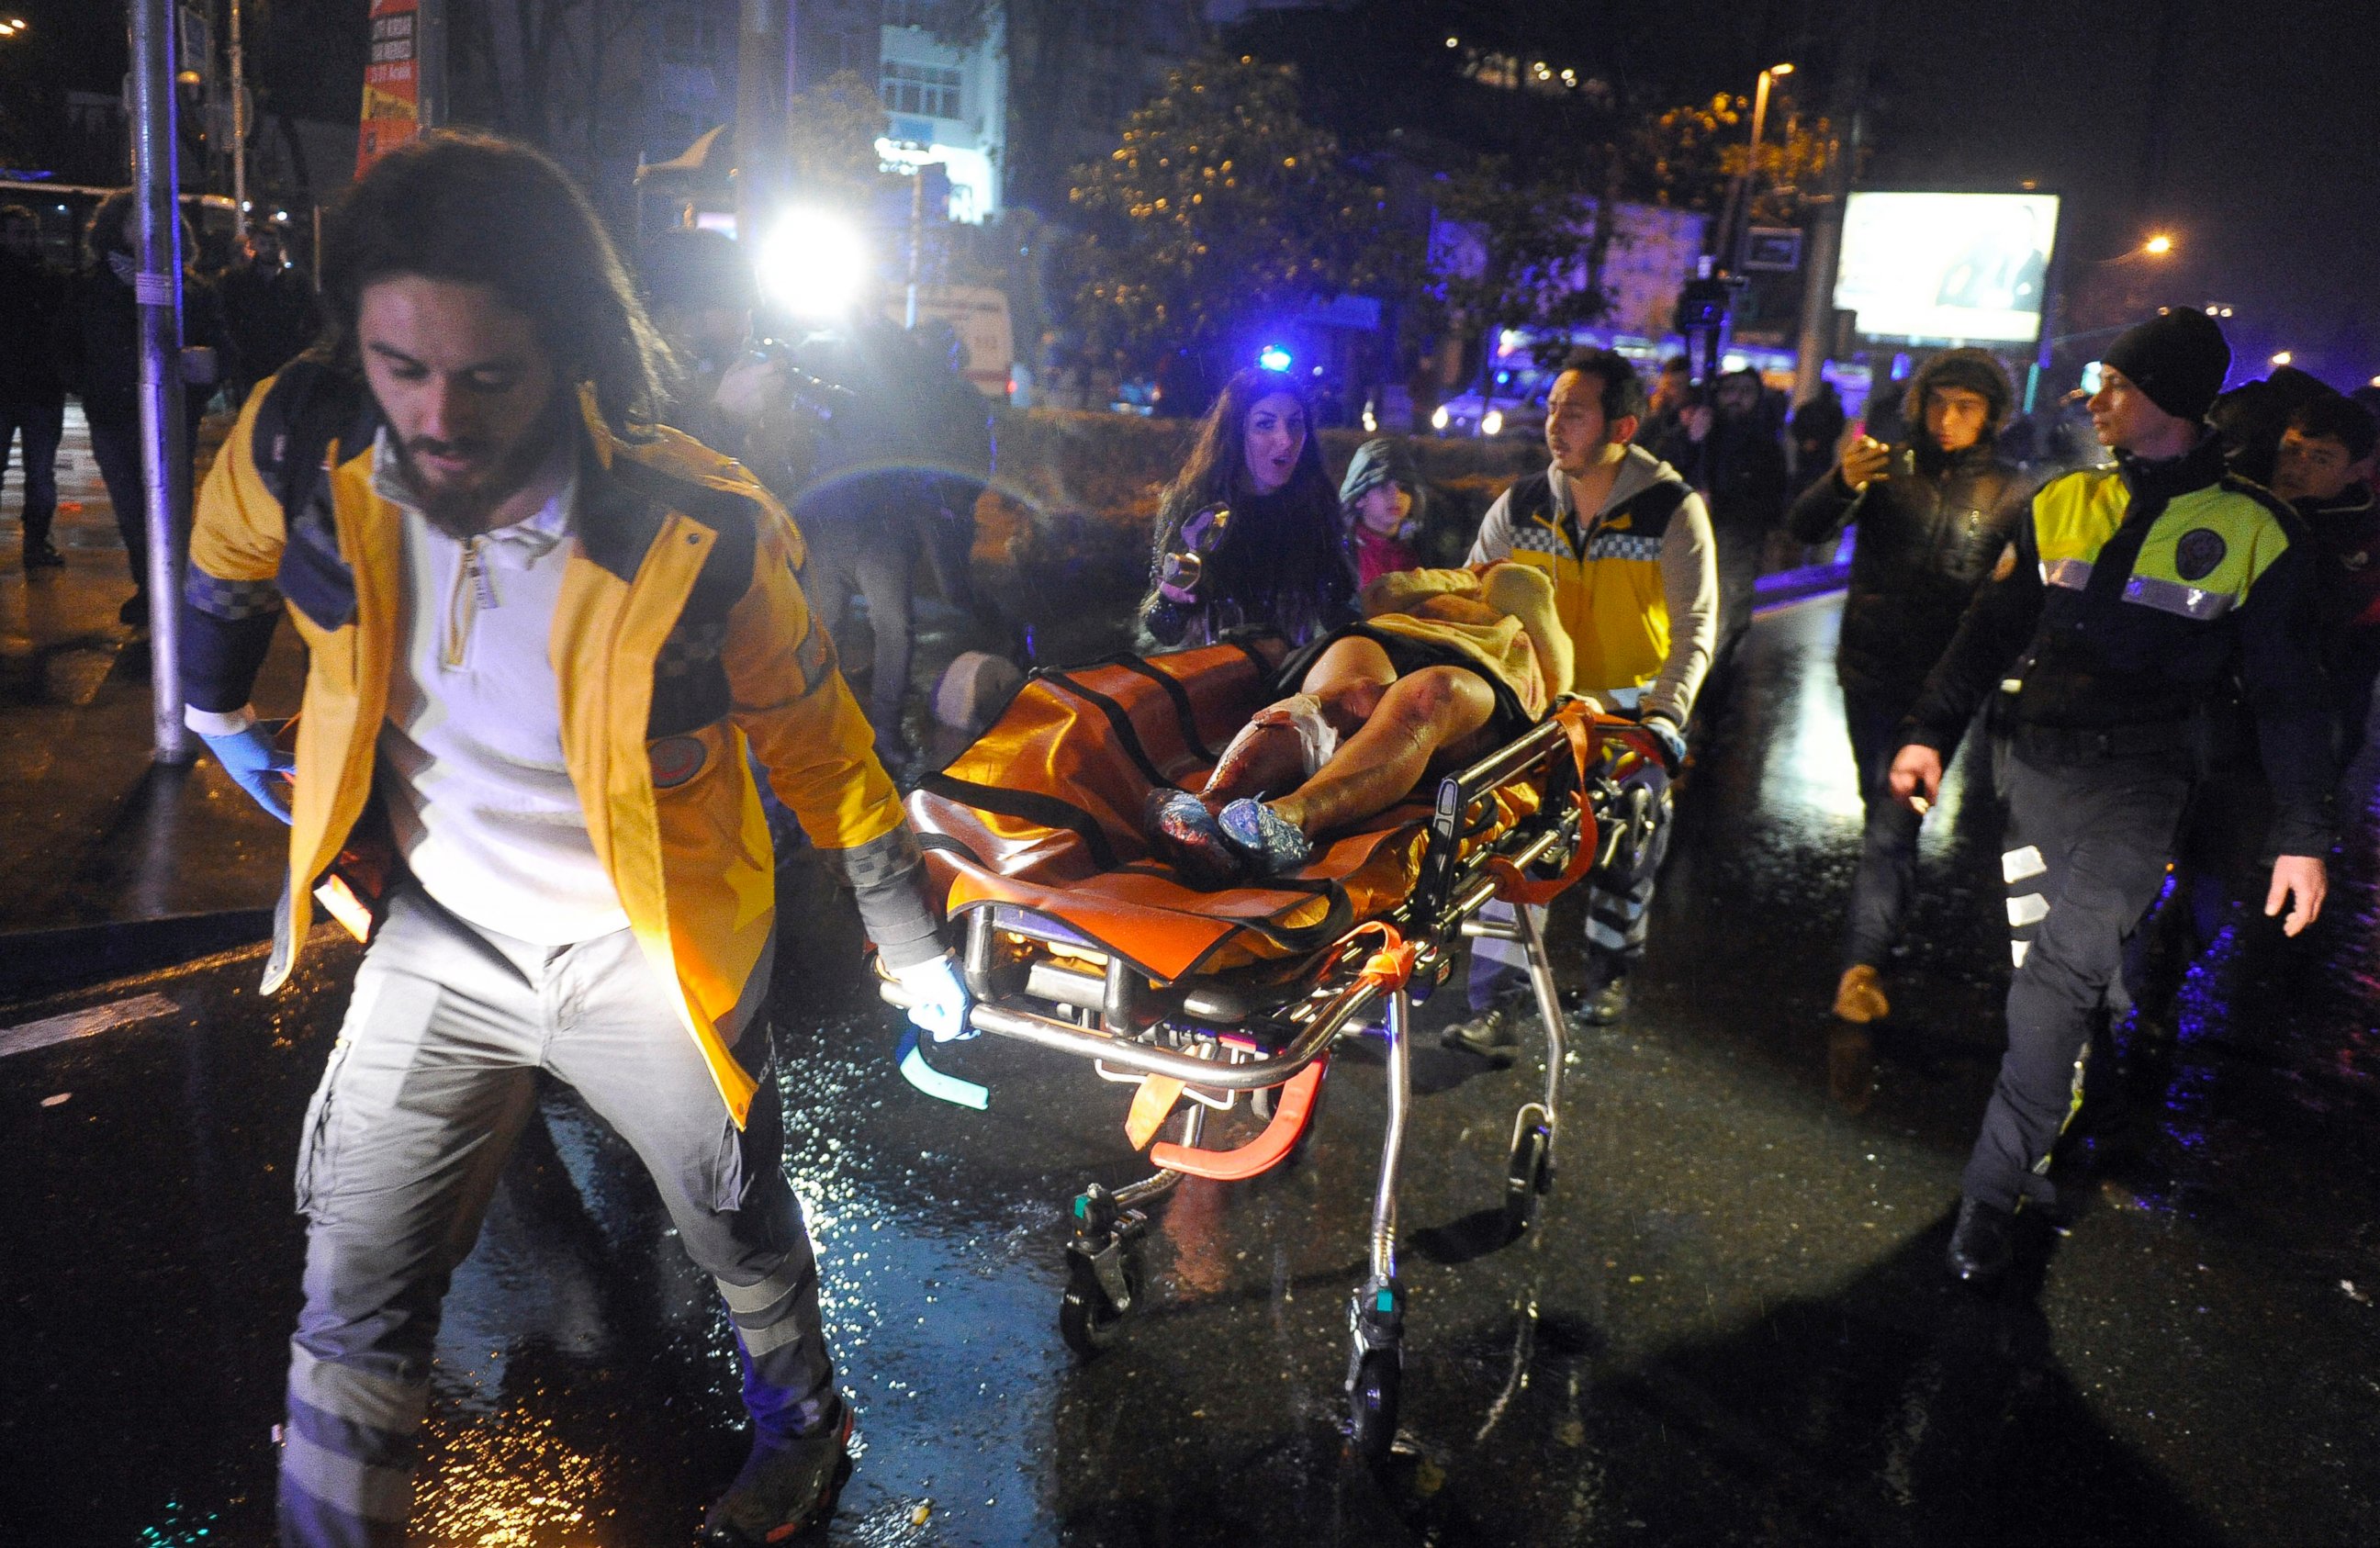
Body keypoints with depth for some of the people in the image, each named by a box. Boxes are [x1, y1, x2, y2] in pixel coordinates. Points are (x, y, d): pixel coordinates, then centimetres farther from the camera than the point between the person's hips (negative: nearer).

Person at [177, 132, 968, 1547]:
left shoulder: (700, 539, -28)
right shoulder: (301, 449, -19)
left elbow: (820, 746, -11)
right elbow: (226, 568, 8)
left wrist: (911, 942, -2)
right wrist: (220, 714, 24)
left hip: (655, 950, -2)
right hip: (441, 938, 3)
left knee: (742, 1233, 20)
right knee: (356, 1301, 8)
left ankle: (803, 1425, 52)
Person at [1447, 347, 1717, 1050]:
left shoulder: (1673, 510, -12)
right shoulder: (1520, 506, -4)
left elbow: (1695, 628, -14)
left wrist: (1666, 716, -25)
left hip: (1632, 709, -1)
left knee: (1629, 846, 9)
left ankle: (1609, 972, 35)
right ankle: (1497, 1005, -7)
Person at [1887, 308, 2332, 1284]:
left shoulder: (2254, 529, -2)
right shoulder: (2062, 504, 9)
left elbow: (2288, 690, 1)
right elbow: (1993, 627, 13)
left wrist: (2303, 834, -2)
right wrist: (1931, 729, 4)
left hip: (2140, 781, -4)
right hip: (2037, 763, 4)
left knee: (2060, 979, -13)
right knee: (2045, 974, 8)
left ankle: (1995, 1186, -6)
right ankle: (2041, 1147, 24)